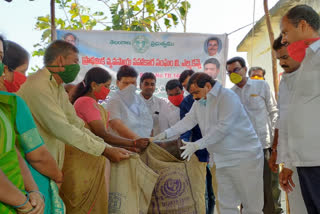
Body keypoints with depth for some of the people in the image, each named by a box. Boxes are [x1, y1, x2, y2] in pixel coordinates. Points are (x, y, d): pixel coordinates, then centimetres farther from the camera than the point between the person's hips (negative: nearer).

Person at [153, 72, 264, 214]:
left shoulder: (228, 97, -16)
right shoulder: (199, 102, 10)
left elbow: (223, 128, -23)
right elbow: (188, 120, 8)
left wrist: (196, 145, -25)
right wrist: (165, 134, -3)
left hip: (244, 157, -7)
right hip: (223, 160, 8)